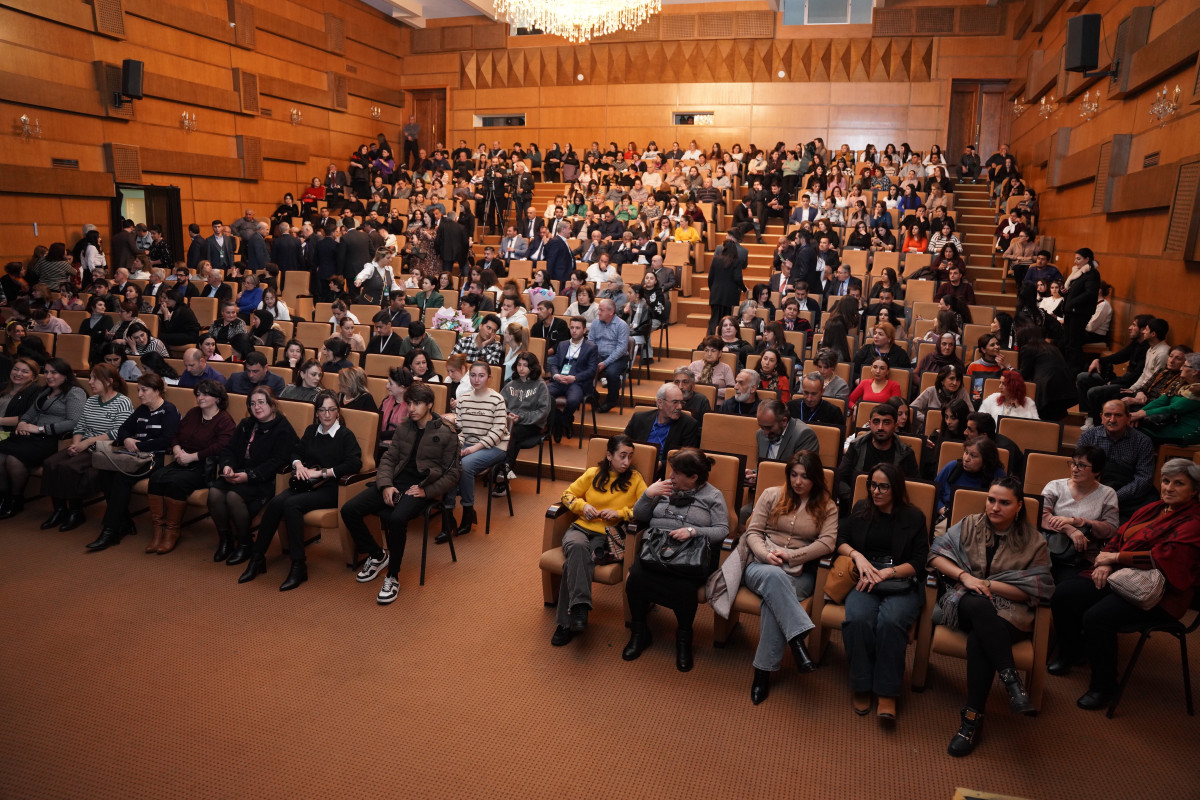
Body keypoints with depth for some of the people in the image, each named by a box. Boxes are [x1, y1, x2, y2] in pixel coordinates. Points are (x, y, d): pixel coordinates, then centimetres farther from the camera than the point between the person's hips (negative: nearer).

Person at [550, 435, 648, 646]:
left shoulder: (635, 479, 8)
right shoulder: (593, 474, 12)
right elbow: (568, 495, 19)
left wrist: (620, 513, -10)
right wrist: (583, 505, -1)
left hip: (607, 535, -2)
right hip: (581, 527, 2)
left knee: (574, 561, -32)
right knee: (576, 547, -38)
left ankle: (567, 623, -32)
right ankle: (579, 606, -45)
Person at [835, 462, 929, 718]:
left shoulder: (914, 518, 8)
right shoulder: (861, 509, 17)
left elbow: (918, 563, 2)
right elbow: (840, 539, 15)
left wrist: (886, 572, -12)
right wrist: (857, 555, -6)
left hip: (902, 584, -1)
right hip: (864, 581, 2)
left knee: (890, 622, -35)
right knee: (858, 619, -32)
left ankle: (887, 693, -24)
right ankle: (861, 687, -18)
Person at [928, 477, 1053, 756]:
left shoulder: (1033, 542, 5)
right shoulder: (969, 526, 9)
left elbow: (1033, 591, 0)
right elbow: (936, 554, 3)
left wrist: (987, 584, -11)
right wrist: (964, 575, -14)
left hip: (1008, 611, -1)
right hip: (966, 602, 1)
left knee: (978, 639, -35)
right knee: (979, 606, -39)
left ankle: (973, 718, -28)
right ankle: (1012, 680, -37)